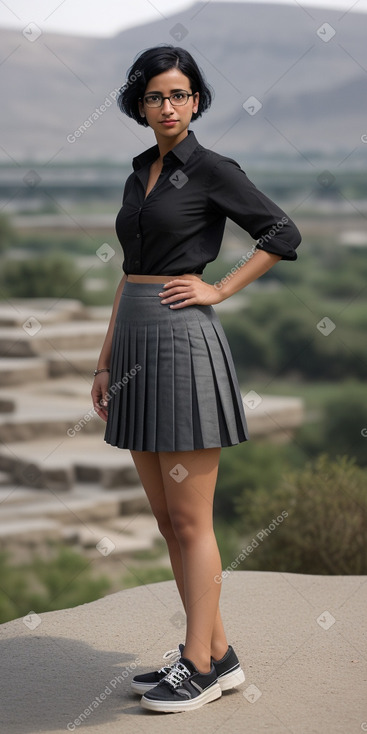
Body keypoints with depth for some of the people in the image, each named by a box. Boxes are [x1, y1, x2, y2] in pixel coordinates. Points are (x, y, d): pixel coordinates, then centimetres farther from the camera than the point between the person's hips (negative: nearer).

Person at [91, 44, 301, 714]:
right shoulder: (139, 174, 16)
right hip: (133, 341, 8)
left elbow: (283, 234, -4)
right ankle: (217, 652, 19)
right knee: (166, 516, 10)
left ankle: (201, 664, 8)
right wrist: (105, 361, 17)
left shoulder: (211, 169, -5)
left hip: (183, 339, -8)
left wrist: (219, 289, -8)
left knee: (189, 519, -3)